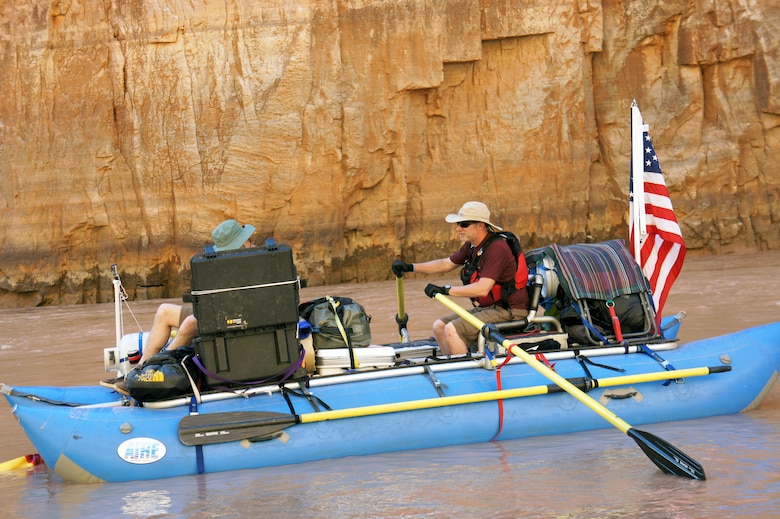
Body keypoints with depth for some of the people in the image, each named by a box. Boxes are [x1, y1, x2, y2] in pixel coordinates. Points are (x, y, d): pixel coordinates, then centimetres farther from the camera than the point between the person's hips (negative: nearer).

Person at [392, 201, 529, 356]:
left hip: (507, 312, -10)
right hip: (486, 308, 10)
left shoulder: (496, 248, -22)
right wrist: (410, 267, 18)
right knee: (439, 326, 8)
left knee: (452, 330, -21)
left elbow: (483, 289, -30)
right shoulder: (472, 246, 8)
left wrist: (446, 290, -26)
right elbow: (446, 264, 22)